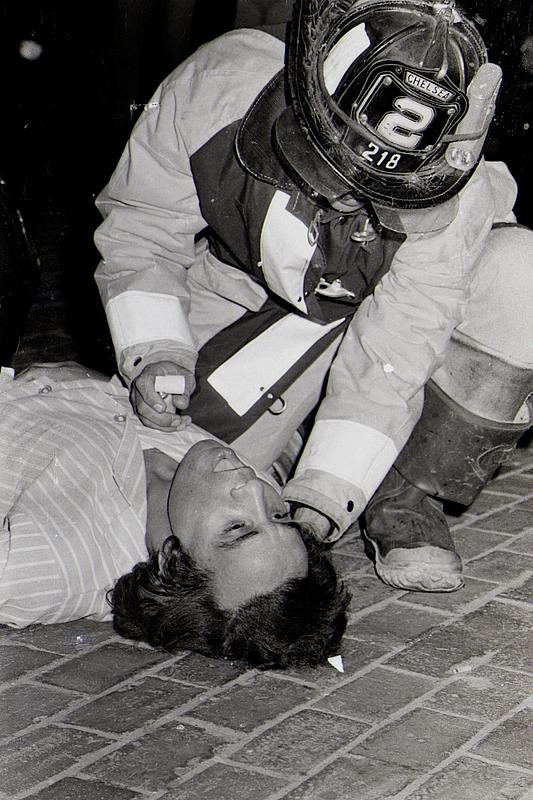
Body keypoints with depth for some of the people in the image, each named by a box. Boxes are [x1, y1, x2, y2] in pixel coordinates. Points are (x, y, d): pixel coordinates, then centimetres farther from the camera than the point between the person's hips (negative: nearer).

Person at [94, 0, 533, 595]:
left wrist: (316, 506, -35)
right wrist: (155, 356, -29)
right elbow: (138, 235, -15)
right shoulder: (220, 86, -30)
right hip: (238, 296, 0)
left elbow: (387, 365, -30)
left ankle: (407, 496, -14)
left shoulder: (452, 195, -34)